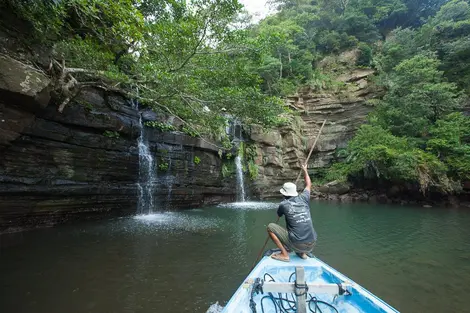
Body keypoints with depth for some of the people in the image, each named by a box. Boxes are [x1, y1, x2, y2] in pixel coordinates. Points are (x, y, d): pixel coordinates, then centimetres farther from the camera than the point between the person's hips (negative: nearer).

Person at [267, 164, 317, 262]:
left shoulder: (283, 204, -4)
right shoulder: (303, 199, 4)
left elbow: (279, 215, 20)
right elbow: (308, 185, 25)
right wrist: (305, 170, 39)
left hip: (296, 245, -5)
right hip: (311, 246, 5)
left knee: (270, 227, 6)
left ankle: (284, 254, 2)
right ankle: (302, 253, 19)